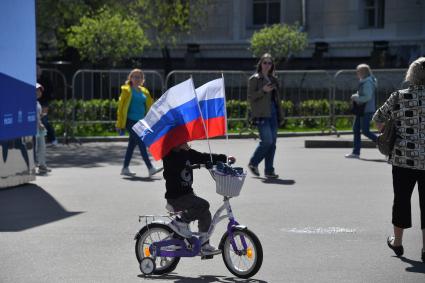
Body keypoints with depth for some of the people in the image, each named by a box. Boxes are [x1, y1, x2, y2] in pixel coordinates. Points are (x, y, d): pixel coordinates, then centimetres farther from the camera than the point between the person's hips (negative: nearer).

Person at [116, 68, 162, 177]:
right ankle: (150, 168, -16)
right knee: (141, 143, -13)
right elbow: (121, 106, -2)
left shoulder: (144, 91, 15)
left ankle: (125, 169, 20)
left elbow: (150, 106, 17)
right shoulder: (127, 90, -2)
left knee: (132, 144, 11)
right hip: (130, 121, -6)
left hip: (140, 122, 6)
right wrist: (120, 124, -5)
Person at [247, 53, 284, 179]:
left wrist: (280, 115, 18)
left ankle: (269, 170, 8)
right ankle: (253, 163, 6)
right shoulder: (254, 79, -1)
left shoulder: (273, 79, 17)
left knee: (272, 142, 3)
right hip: (261, 114, -7)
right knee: (267, 141, -14)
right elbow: (250, 97, -7)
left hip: (272, 114, 7)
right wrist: (263, 90, -19)